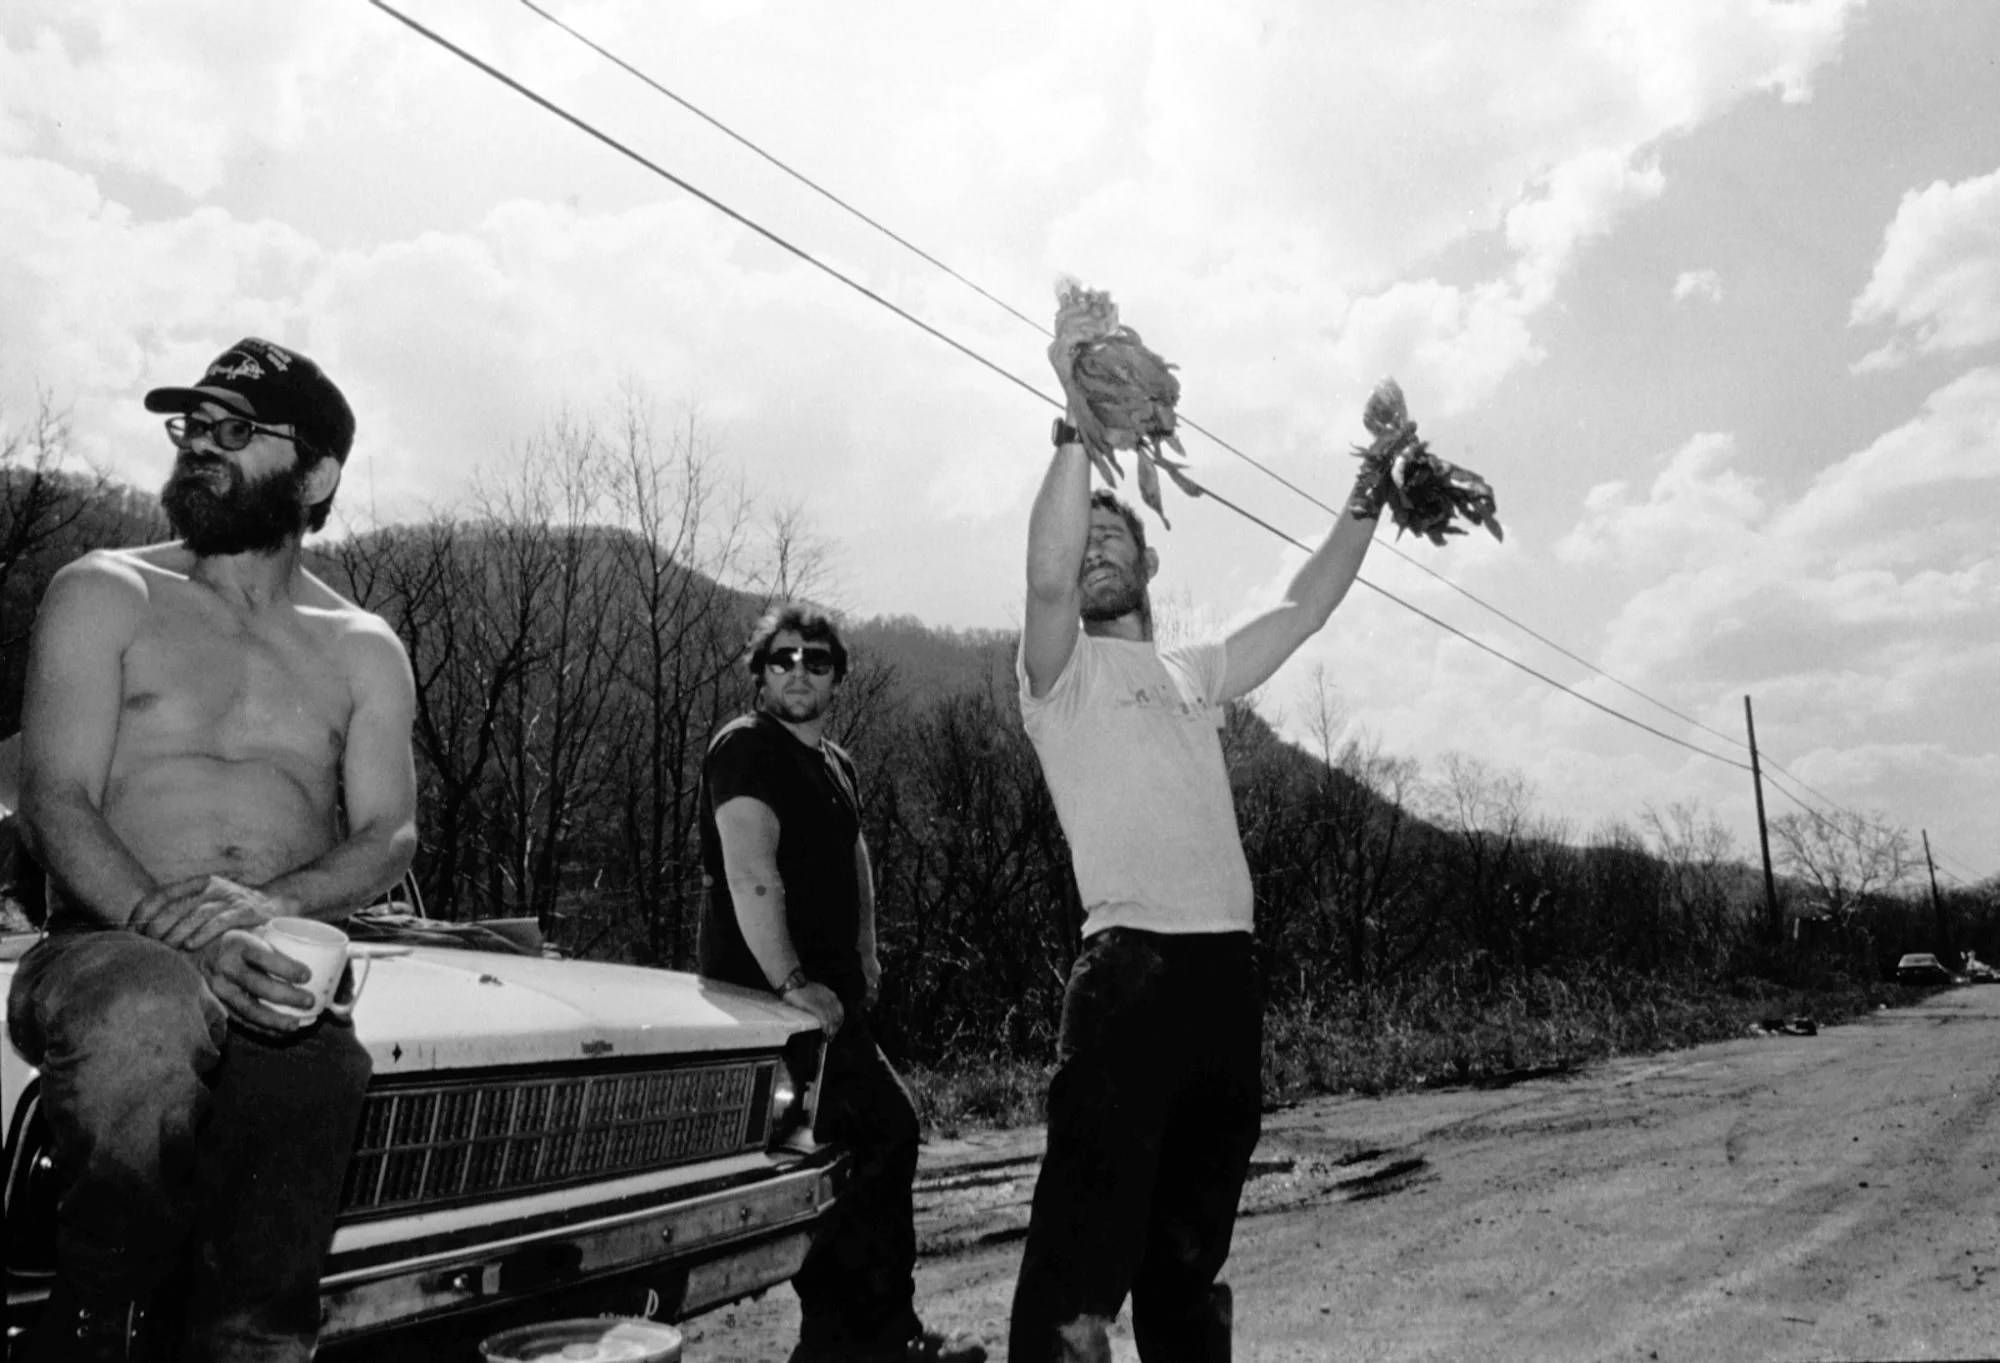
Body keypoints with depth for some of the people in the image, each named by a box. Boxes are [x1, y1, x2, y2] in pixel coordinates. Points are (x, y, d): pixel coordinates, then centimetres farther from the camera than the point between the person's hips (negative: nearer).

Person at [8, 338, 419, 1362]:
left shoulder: (363, 650, 15)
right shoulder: (105, 596, 11)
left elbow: (389, 834, 5)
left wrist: (274, 903, -17)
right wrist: (175, 925, -21)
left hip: (279, 978, 2)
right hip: (104, 947, -2)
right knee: (153, 1010, -35)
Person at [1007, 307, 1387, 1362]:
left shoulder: (1196, 673, 21)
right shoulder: (1062, 670, 3)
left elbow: (1305, 607, 25)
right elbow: (1046, 579, -17)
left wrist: (1368, 495, 23)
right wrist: (1079, 423, -19)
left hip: (1228, 967, 6)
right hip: (1130, 968, -6)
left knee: (1190, 1243, 16)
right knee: (1086, 1244, -8)